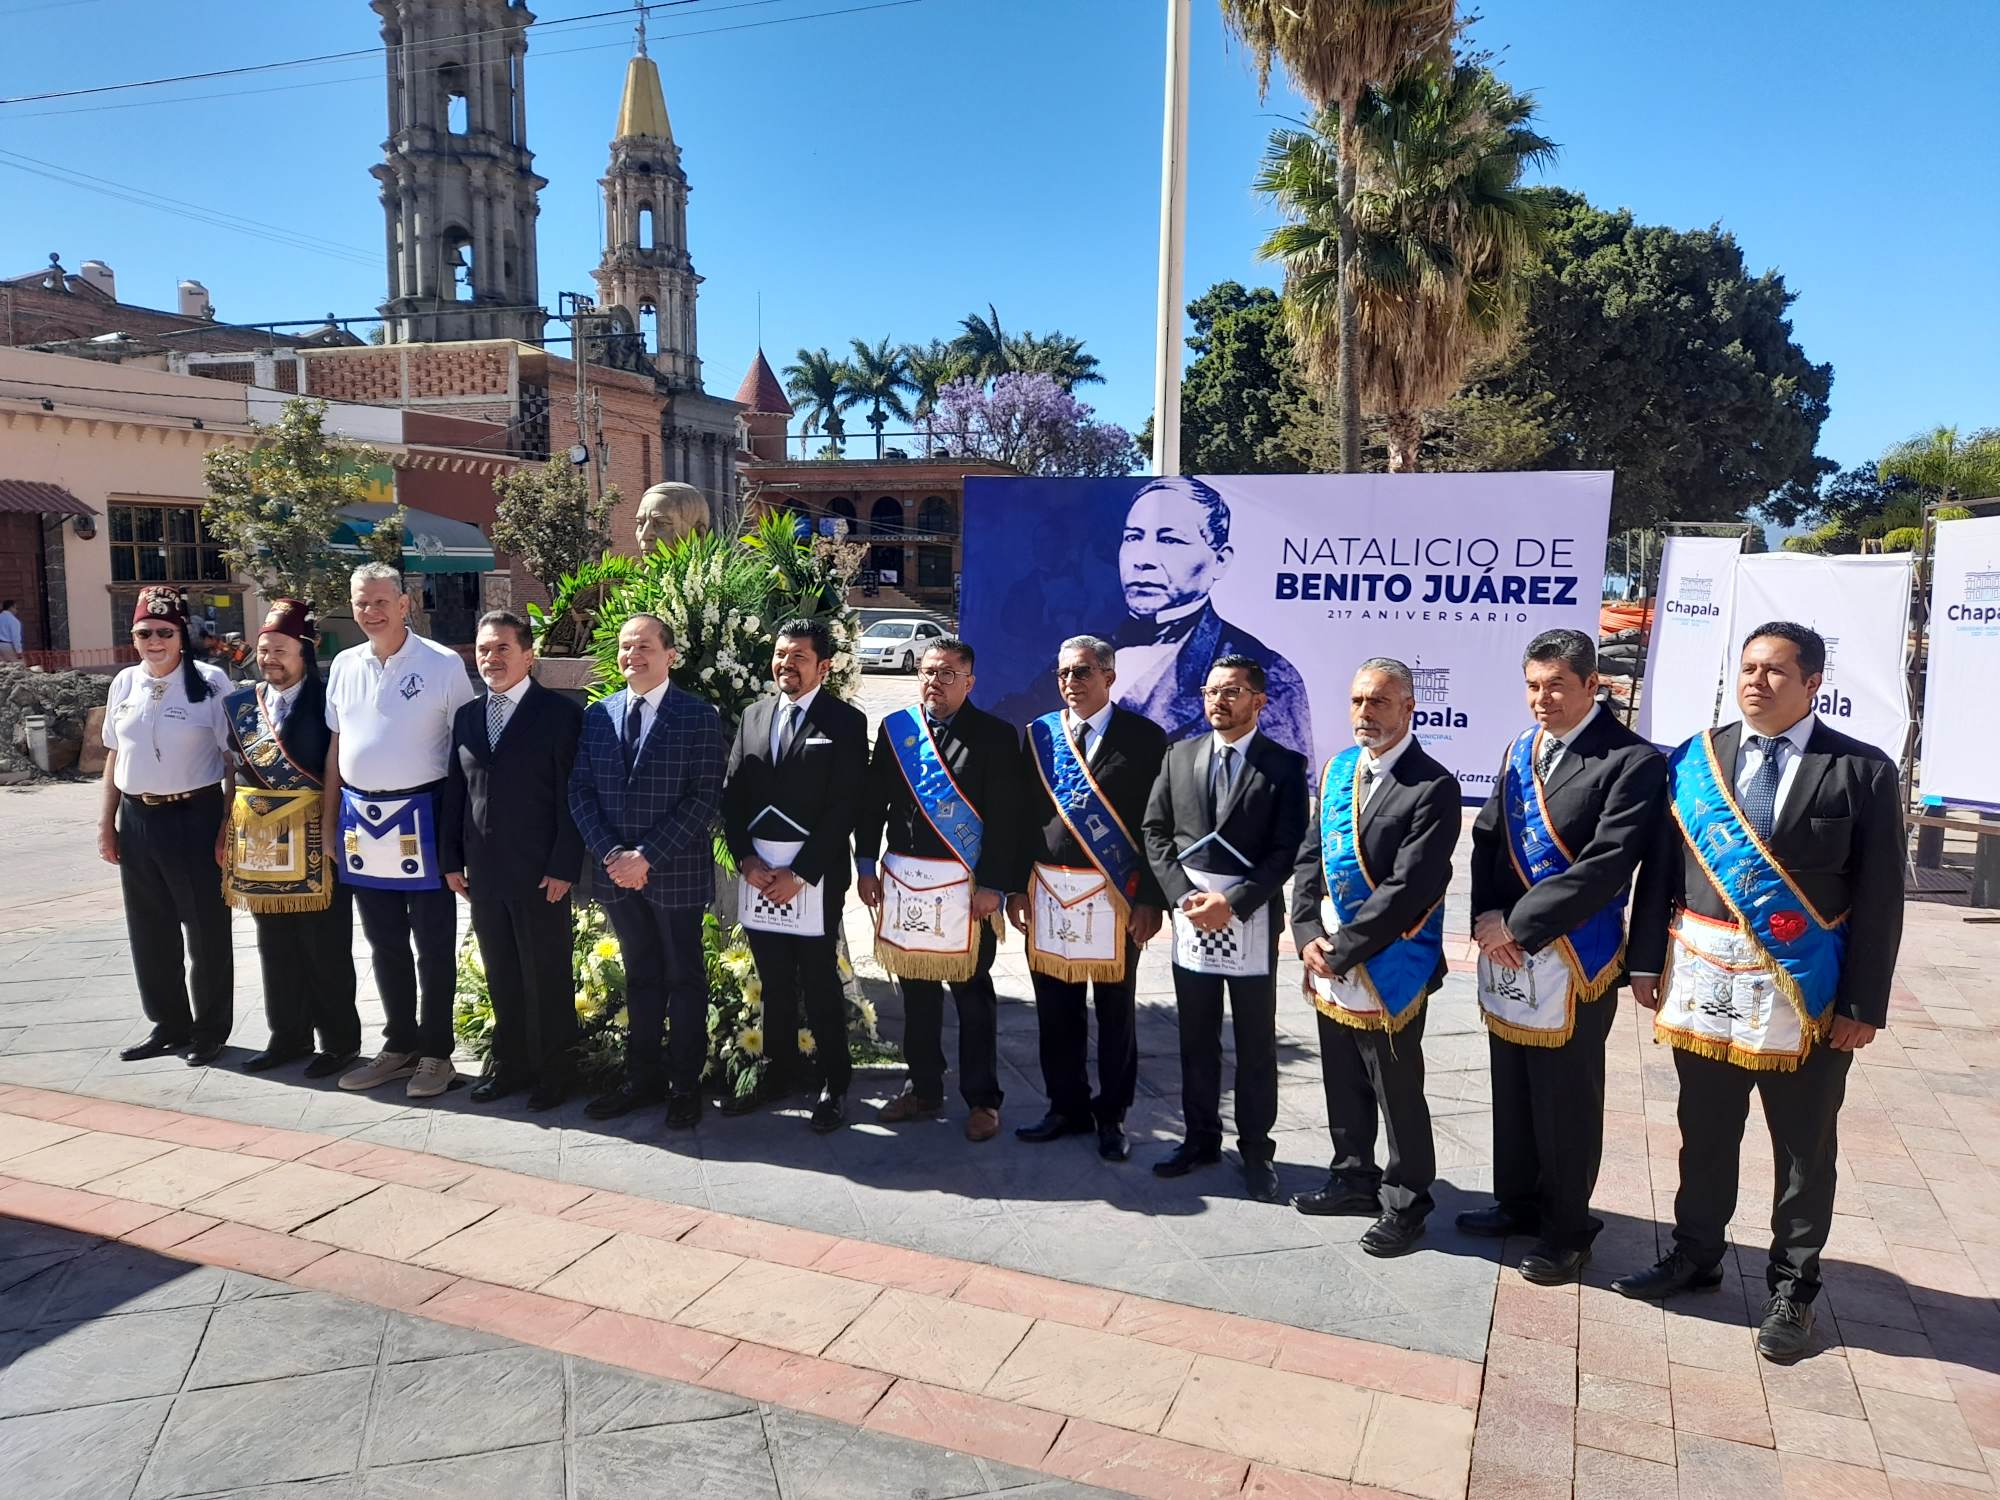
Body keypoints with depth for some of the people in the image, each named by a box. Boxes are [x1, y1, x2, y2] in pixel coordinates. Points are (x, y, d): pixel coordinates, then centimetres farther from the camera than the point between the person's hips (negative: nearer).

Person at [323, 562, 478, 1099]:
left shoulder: (443, 665, -7)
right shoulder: (344, 666, 9)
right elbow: (336, 746, 15)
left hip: (420, 815, -5)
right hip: (360, 817, 5)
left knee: (433, 944, 4)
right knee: (384, 943, 15)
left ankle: (435, 1052, 16)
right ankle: (398, 1045, 28)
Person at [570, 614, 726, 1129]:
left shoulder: (699, 718, -8)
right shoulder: (597, 715, 6)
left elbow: (705, 798, -13)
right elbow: (581, 792, 5)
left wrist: (647, 856, -18)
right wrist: (611, 854, -10)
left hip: (677, 873, -4)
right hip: (617, 871, 4)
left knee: (684, 979, 8)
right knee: (640, 977, 16)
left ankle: (685, 1083, 20)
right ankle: (642, 1077, 28)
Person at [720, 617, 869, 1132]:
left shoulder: (846, 722, -4)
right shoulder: (753, 715, 12)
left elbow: (844, 808, -9)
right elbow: (732, 794, 10)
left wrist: (799, 873, -13)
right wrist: (746, 859, -3)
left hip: (814, 872, -4)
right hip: (757, 869, 5)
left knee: (819, 980, 1)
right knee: (773, 979, 14)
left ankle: (833, 1082, 15)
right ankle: (780, 1072, 28)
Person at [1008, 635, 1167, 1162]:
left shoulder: (1144, 738, -3)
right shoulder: (1039, 735, 8)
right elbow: (1023, 815, 10)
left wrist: (1150, 898, -9)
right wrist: (1017, 886, 5)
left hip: (1115, 896, -3)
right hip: (1048, 891, 3)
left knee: (1116, 1013, 8)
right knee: (1056, 1010, 11)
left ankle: (1111, 1116, 22)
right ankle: (1067, 1108, 27)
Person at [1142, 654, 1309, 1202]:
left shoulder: (1285, 765, -4)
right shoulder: (1179, 756, 7)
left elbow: (1287, 849, -9)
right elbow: (1155, 832, 7)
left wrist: (1232, 903, -16)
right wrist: (1183, 894, -6)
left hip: (1252, 920, -3)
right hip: (1190, 917, 3)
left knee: (1256, 1044, 7)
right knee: (1196, 1040, 14)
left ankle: (1255, 1148, 20)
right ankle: (1201, 1138, 28)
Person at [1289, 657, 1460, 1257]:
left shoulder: (1432, 788, -15)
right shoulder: (1336, 771, 7)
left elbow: (1407, 889, -21)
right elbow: (1310, 858, 8)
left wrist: (1340, 949, -17)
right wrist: (1308, 935, -5)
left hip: (1388, 971, -6)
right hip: (1328, 966, 6)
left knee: (1398, 1093, 8)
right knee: (1343, 1084, 20)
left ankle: (1404, 1205, 26)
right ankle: (1355, 1179, 38)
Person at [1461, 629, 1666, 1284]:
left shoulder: (1632, 762, -12)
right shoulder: (1520, 751, 9)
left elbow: (1605, 866, -19)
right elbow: (1487, 837, 11)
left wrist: (1518, 926, -17)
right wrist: (1488, 916, -6)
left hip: (1573, 960, -6)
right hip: (1505, 952, 6)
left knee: (1566, 1100, 7)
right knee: (1512, 1090, 18)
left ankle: (1567, 1229, 24)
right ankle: (1518, 1202, 36)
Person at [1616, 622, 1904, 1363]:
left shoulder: (1864, 772, -5)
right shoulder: (1694, 759, 2)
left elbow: (1880, 898, -5)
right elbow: (1660, 867, 4)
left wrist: (1864, 1004, -8)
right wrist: (1647, 961, 1)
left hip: (1807, 995, -2)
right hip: (1705, 985, 2)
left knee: (1805, 1149, 12)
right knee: (1704, 1133, 16)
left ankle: (1792, 1287, 27)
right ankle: (1695, 1254, 33)